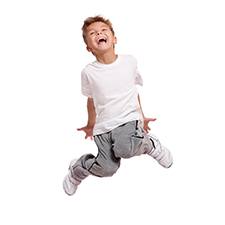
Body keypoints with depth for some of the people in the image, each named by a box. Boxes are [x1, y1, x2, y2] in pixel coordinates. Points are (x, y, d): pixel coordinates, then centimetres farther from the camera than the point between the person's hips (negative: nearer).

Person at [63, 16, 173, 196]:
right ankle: (77, 168, 21)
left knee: (124, 148, -31)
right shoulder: (89, 72, -7)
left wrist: (141, 117, 20)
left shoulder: (129, 61, -2)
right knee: (107, 169, -11)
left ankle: (149, 143, 3)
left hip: (129, 119, 0)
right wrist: (90, 126, 22)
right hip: (104, 127, 0)